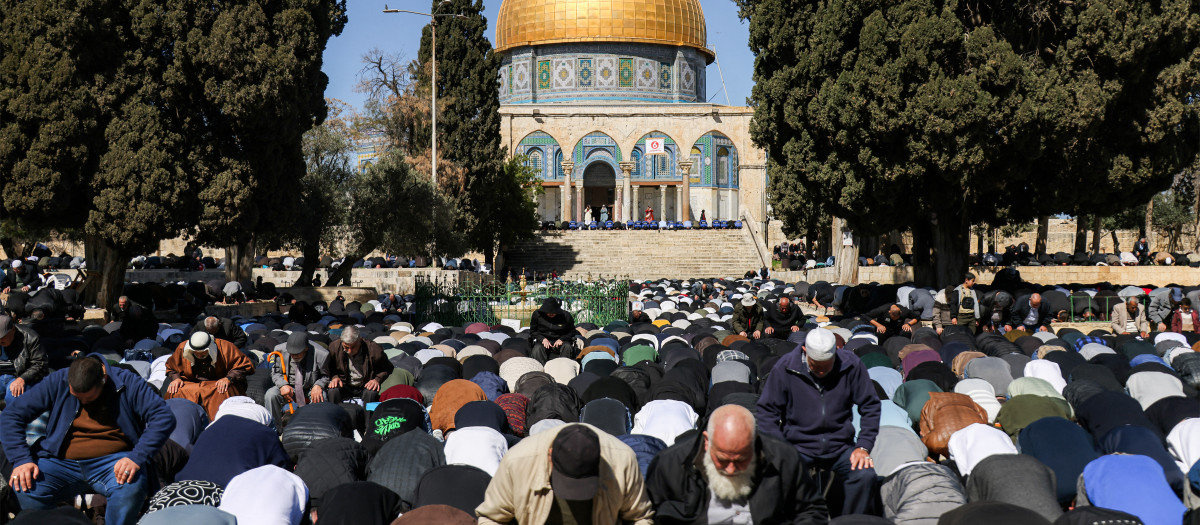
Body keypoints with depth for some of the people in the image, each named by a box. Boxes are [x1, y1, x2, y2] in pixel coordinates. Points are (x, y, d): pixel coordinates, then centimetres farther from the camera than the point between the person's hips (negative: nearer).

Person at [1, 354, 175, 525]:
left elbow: (164, 417, -11)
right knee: (23, 487, -27)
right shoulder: (57, 382, 3)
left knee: (131, 488, -35)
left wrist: (137, 458, -24)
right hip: (62, 462, 2)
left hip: (112, 460, -2)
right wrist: (21, 459, -13)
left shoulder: (128, 383, -3)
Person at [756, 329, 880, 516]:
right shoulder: (785, 367, -4)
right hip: (798, 446, -1)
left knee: (866, 475, -28)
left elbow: (870, 407, 8)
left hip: (840, 447, 1)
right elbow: (766, 411, 3)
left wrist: (863, 446, -3)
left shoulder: (851, 365, -1)